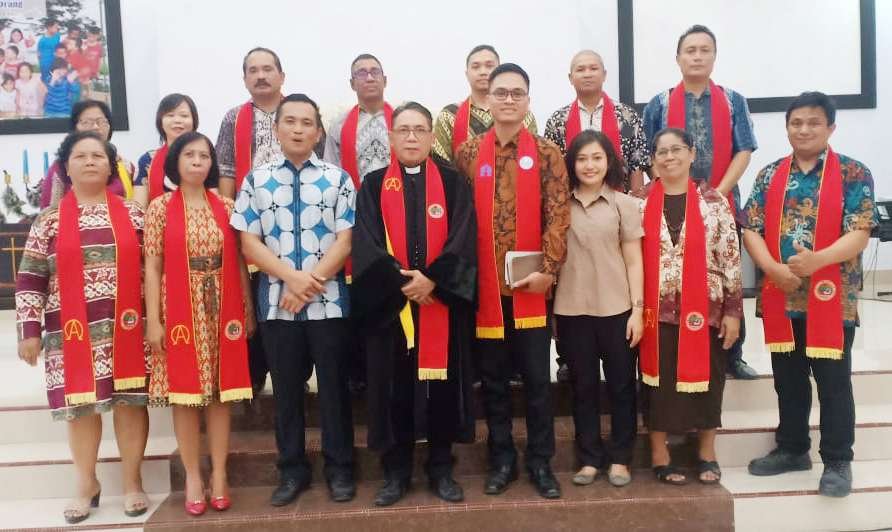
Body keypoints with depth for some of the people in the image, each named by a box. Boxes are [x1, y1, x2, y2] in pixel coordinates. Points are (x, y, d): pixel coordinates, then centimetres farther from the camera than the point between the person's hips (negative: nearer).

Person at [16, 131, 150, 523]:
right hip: (74, 331, 0)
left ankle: (132, 482, 17)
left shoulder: (133, 214, 6)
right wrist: (29, 330, -1)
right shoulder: (49, 221, 4)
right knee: (80, 403, 6)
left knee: (129, 400, 3)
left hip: (126, 326, 0)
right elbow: (30, 279, 4)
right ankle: (86, 484, 23)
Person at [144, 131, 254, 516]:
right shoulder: (160, 207, 0)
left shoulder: (226, 206, 6)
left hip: (222, 312, 2)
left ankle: (219, 474, 16)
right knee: (185, 394, 4)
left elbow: (239, 262, 7)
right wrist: (153, 320, -6)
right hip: (180, 313, -1)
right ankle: (193, 476, 15)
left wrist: (248, 309, 5)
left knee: (220, 393, 6)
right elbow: (152, 267, -2)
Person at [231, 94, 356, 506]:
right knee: (286, 387, 11)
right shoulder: (256, 180, 5)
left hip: (328, 301, -1)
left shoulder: (337, 179, 2)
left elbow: (345, 240, -3)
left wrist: (311, 284, -12)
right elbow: (249, 243, 1)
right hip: (276, 301, 1)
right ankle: (292, 469, 25)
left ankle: (339, 468, 22)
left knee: (333, 384, 7)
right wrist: (292, 277, -13)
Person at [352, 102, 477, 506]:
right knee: (394, 387, 5)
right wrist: (400, 279, -17)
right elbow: (366, 244, -4)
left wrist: (432, 278, -18)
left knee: (442, 383, 5)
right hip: (389, 303, 0)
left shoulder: (453, 184, 6)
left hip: (443, 301, 0)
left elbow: (463, 241, -5)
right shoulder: (374, 185, 7)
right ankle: (396, 472, 18)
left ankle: (441, 469, 19)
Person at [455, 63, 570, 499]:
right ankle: (501, 460, 25)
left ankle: (540, 462, 21)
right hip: (484, 285, 1)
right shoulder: (468, 153, 6)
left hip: (530, 284, -1)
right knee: (492, 377, 10)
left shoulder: (547, 154, 2)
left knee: (537, 377, 6)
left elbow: (558, 215, -3)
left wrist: (548, 269, -12)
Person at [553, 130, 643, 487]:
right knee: (583, 385, 10)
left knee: (621, 384, 8)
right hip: (572, 309, 1)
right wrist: (550, 303, 0)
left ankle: (620, 458, 21)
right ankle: (590, 458, 21)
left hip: (616, 308, -1)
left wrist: (638, 308, -4)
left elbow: (633, 261, 2)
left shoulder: (624, 204, 2)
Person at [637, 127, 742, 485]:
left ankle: (707, 453, 25)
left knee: (706, 379, 8)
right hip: (657, 310, 0)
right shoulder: (641, 203, 3)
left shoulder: (714, 201, 1)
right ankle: (660, 456, 18)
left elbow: (731, 258, 1)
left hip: (704, 309, 0)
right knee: (658, 381, 5)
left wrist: (733, 310, -3)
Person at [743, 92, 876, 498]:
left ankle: (837, 461, 17)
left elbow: (859, 234, -12)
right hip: (780, 297, 4)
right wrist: (774, 269, -15)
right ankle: (792, 449, 30)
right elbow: (751, 229, 2)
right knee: (788, 379, 14)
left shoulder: (854, 175, -3)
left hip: (832, 298, -4)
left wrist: (817, 260, -29)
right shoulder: (769, 175, 7)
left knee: (833, 381, 4)